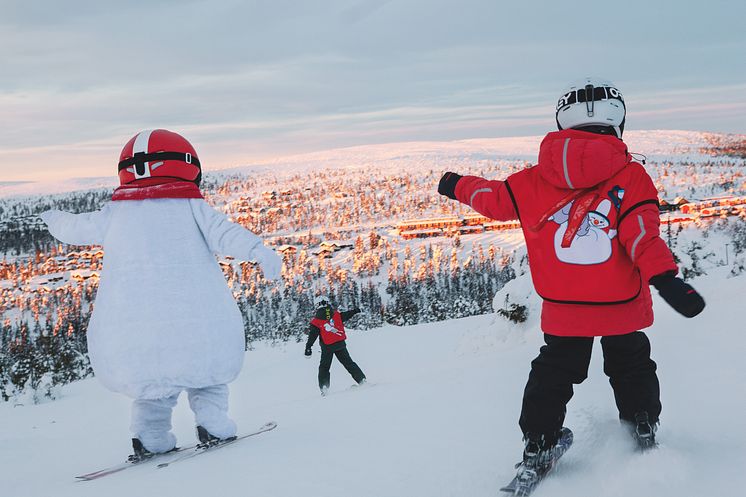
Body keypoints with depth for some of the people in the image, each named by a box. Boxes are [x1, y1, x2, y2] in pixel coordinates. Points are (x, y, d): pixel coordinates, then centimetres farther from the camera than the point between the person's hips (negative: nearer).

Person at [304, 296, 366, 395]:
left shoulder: (316, 322, -7)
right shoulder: (337, 315, -3)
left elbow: (312, 336, -9)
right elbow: (346, 315, 11)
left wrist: (308, 348, -6)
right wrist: (355, 311, 28)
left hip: (327, 347, -2)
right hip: (340, 345, 2)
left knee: (324, 367, 12)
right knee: (349, 363, 12)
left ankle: (324, 388, 3)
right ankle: (362, 380, 7)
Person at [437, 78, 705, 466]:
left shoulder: (536, 180, -4)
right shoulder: (631, 176, -12)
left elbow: (494, 199, 7)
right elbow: (642, 233, -24)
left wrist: (458, 186, 24)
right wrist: (665, 278, -30)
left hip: (562, 308, 2)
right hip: (623, 305, -2)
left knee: (554, 372, 19)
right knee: (631, 367, 22)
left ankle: (537, 443, 21)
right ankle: (644, 433, 30)